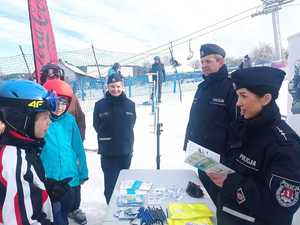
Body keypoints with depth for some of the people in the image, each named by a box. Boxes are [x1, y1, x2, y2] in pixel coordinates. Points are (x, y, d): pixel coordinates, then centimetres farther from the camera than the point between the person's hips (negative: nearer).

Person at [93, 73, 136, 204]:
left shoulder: (130, 104, -1)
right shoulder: (100, 105, -7)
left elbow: (131, 124, 8)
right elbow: (97, 126, 2)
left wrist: (124, 138, 1)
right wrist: (107, 138, 1)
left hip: (126, 151, 2)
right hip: (108, 153, -2)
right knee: (110, 183, 1)